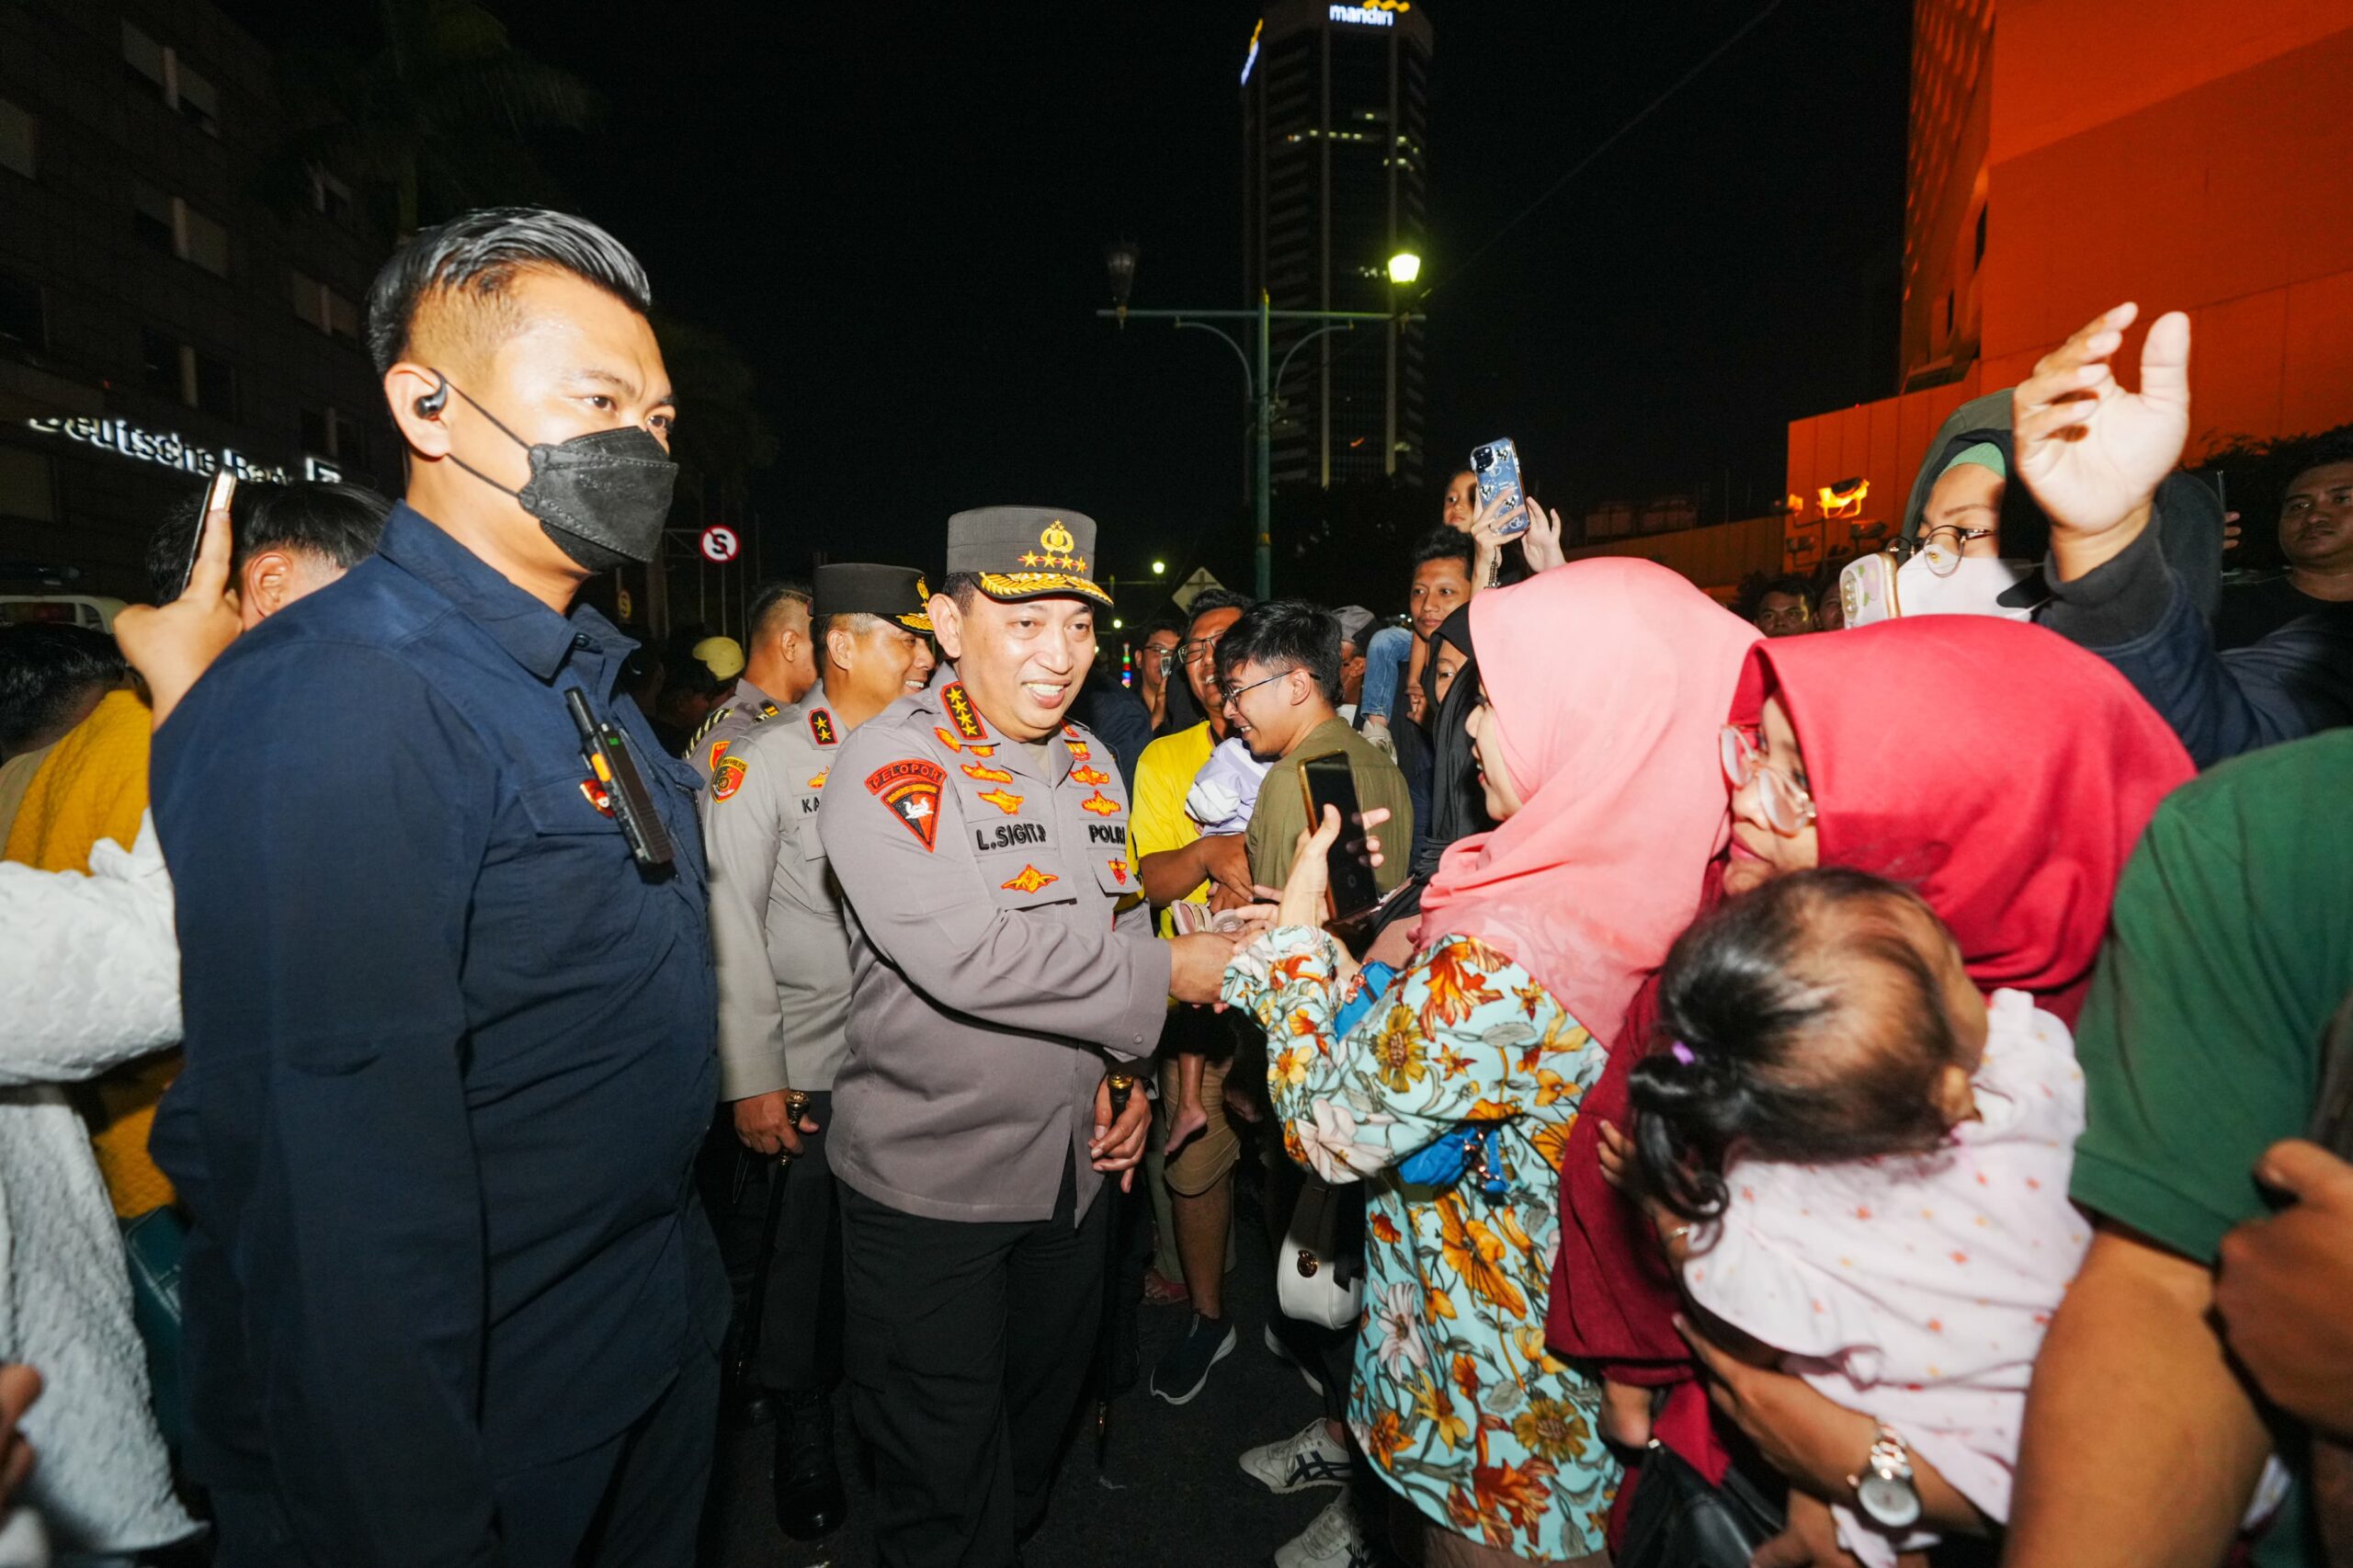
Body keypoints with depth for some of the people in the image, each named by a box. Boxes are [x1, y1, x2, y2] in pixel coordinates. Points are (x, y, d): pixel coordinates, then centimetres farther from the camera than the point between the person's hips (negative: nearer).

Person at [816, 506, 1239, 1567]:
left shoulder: (1092, 766, 4)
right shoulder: (891, 766, -18)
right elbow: (966, 953, -30)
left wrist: (1125, 1074, 0)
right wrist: (1166, 972, -24)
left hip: (1076, 1167, 6)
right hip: (928, 1183, -6)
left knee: (1040, 1422, 27)